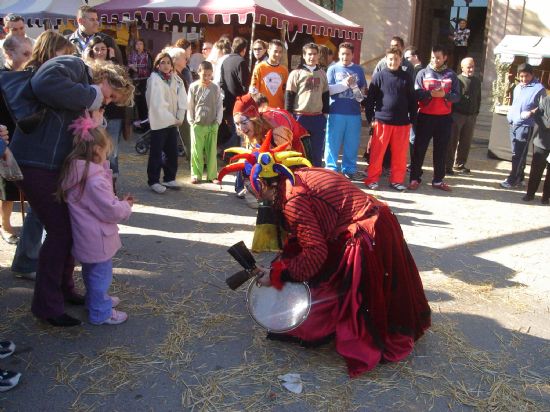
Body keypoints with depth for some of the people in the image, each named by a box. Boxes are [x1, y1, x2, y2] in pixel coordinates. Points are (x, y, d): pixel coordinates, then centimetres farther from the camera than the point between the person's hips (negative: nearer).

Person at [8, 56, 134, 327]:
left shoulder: (87, 103, 19)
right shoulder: (74, 66, -7)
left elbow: (79, 139, 9)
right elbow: (43, 84, -29)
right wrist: (89, 95, -18)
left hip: (57, 166, 9)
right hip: (36, 163, -9)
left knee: (71, 228, 16)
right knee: (60, 231, -3)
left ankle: (63, 288, 33)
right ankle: (47, 305, 11)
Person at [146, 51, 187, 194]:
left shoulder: (176, 79, 8)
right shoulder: (154, 79, -9)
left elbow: (183, 99, 5)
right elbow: (158, 103, -16)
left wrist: (179, 118, -6)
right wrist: (172, 119, -15)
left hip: (173, 121, 6)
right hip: (159, 121, -6)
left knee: (173, 152, 11)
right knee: (156, 153, 0)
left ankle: (169, 179, 24)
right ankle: (153, 181, 10)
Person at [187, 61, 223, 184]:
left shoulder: (215, 88, 0)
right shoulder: (194, 87, -1)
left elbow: (220, 106, 3)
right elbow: (190, 106, 3)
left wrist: (218, 121, -3)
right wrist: (191, 121, -2)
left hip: (212, 125, 1)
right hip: (197, 124, -1)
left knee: (211, 151, 5)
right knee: (196, 151, 2)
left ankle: (212, 175, 14)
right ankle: (196, 175, 12)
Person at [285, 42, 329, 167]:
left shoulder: (322, 73, 12)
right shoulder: (296, 73, -1)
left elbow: (326, 95, 18)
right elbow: (289, 96, -2)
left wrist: (325, 114, 12)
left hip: (318, 117, 4)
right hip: (300, 117, -4)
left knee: (317, 151, 7)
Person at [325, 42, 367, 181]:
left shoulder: (358, 69, 9)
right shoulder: (333, 69, 3)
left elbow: (363, 89, 12)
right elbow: (328, 90, -5)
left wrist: (361, 96, -9)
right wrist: (345, 84, -15)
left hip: (354, 112, 2)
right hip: (336, 112, -2)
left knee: (352, 143, 9)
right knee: (333, 142, 2)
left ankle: (350, 169, 21)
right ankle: (331, 169, 12)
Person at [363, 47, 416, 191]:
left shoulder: (406, 77, 9)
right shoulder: (379, 76, 2)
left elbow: (412, 100, 13)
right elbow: (370, 99, 1)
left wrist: (412, 119, 9)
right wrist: (370, 118, -5)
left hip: (402, 122, 3)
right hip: (382, 121, -2)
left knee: (400, 154, 6)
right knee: (377, 152, 1)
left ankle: (397, 180, 18)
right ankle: (372, 179, 11)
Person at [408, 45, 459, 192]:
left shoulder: (451, 75, 7)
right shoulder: (423, 73, 3)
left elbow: (456, 96, 1)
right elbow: (416, 93, -6)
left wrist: (444, 94, -18)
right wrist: (430, 93, -22)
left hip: (444, 118, 2)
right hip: (425, 117, -1)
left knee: (441, 150, 6)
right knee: (419, 148, 1)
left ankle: (438, 180, 14)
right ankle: (415, 178, 9)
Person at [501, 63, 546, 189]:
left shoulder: (539, 88, -10)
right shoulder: (518, 87, 13)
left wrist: (531, 112, -23)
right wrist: (510, 115, 10)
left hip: (525, 126, -7)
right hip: (513, 124, 7)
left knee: (518, 155, -4)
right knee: (517, 153, 14)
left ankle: (512, 180, 1)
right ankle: (519, 178, 24)